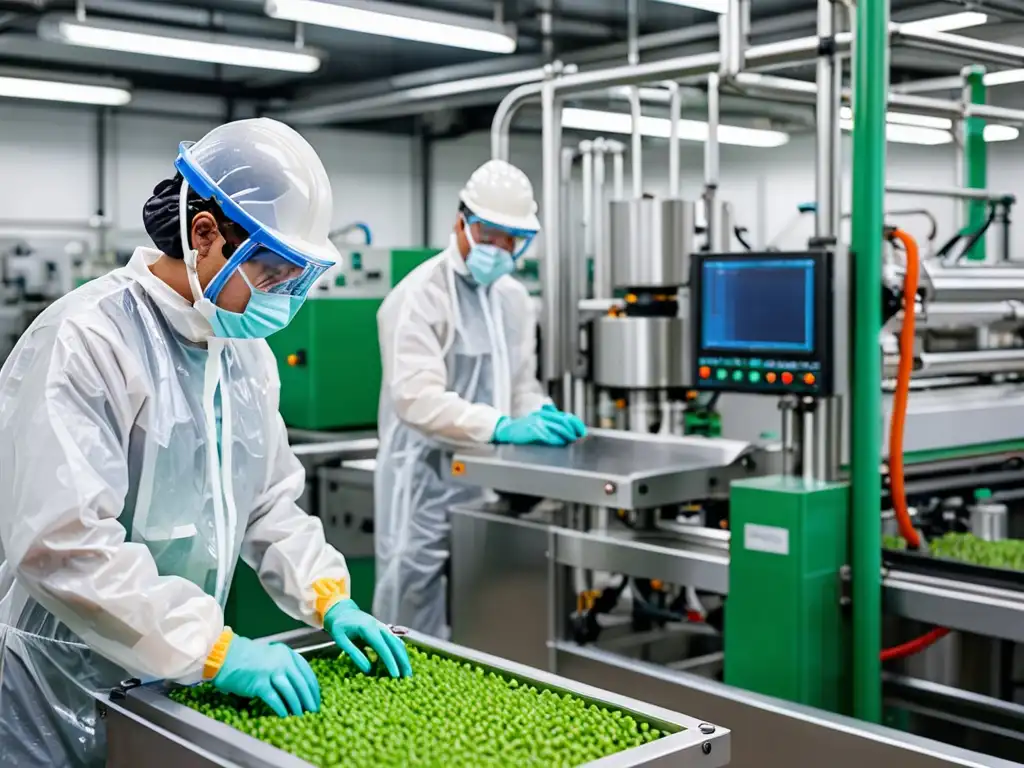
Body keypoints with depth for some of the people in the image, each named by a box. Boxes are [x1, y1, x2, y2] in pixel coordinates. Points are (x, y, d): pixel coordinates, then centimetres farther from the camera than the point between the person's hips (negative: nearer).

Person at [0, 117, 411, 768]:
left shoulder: (247, 352, 6)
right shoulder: (83, 341, -20)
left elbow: (269, 500, 13)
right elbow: (63, 540, -28)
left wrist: (329, 597, -3)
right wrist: (214, 648, -28)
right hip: (66, 689, -7)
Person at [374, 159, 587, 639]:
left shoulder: (515, 299, 10)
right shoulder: (420, 296, -14)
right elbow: (416, 396, -25)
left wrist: (539, 416, -6)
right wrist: (502, 427, -34)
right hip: (426, 479, -7)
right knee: (414, 616, 1)